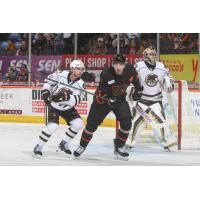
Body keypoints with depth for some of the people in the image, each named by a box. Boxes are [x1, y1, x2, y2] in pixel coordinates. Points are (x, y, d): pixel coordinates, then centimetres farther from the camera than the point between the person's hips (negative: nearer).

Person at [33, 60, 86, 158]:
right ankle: (38, 147, -4)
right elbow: (48, 80, -2)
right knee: (52, 126, -22)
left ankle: (64, 144, 12)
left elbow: (76, 101, -24)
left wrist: (67, 97, -41)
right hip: (53, 105, -4)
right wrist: (45, 91, -14)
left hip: (67, 107, 4)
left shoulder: (80, 84, -14)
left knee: (78, 124, -9)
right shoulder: (61, 74, -19)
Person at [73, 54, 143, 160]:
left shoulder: (129, 70, -18)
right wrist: (109, 100, -43)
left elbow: (134, 77, 7)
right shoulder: (106, 74, -30)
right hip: (103, 99, -3)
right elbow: (101, 93, -27)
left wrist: (138, 89, 11)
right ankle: (82, 146, 21)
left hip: (120, 99, 3)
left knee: (127, 123, -14)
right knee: (92, 124, -1)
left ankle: (119, 147, 5)